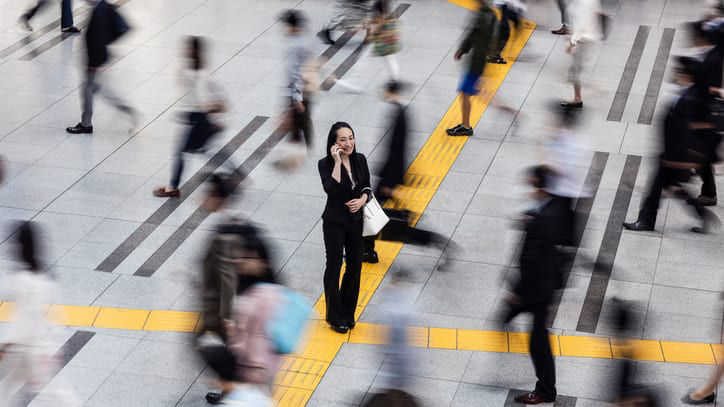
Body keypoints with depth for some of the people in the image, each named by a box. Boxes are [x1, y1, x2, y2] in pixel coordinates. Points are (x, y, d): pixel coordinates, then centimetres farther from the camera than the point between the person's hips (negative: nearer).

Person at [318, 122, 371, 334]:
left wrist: (362, 199, -12)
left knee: (355, 265, 11)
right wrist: (337, 162, -31)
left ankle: (348, 312, 28)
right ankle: (335, 317, 17)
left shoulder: (360, 159, -3)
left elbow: (367, 185, 8)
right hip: (335, 222, -5)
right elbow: (331, 191, -30)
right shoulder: (326, 164, -16)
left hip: (356, 220, 5)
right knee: (334, 267, 4)